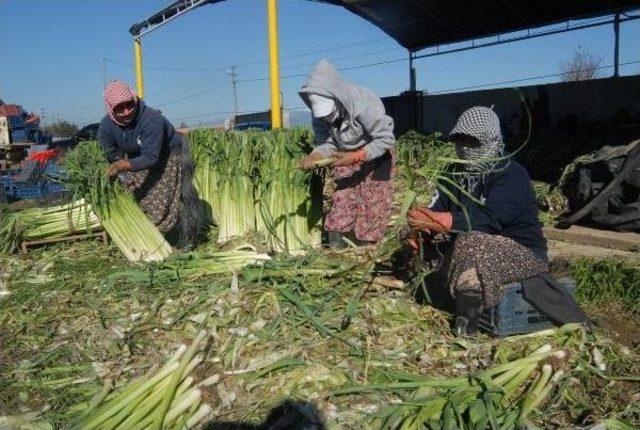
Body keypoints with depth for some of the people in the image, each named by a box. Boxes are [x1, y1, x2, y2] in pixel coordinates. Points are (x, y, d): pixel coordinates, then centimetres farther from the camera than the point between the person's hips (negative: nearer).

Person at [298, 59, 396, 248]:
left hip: (374, 159, -4)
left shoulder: (364, 104, -33)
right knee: (340, 206, 1)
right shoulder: (320, 114, -15)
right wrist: (314, 157, -33)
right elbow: (326, 143, -10)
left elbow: (386, 138, -28)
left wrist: (356, 156, -37)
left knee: (371, 210, -5)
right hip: (346, 161, 5)